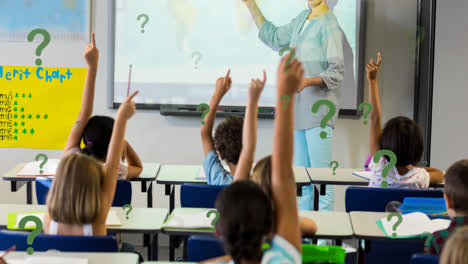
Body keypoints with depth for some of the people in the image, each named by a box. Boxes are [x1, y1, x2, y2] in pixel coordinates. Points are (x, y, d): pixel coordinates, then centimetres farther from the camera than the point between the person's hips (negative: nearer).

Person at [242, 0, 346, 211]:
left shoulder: (330, 25, -10)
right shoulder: (301, 19, 15)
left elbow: (337, 72, -13)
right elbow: (274, 38, 28)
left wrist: (308, 81, -29)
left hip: (319, 110, -8)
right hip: (298, 109, 8)